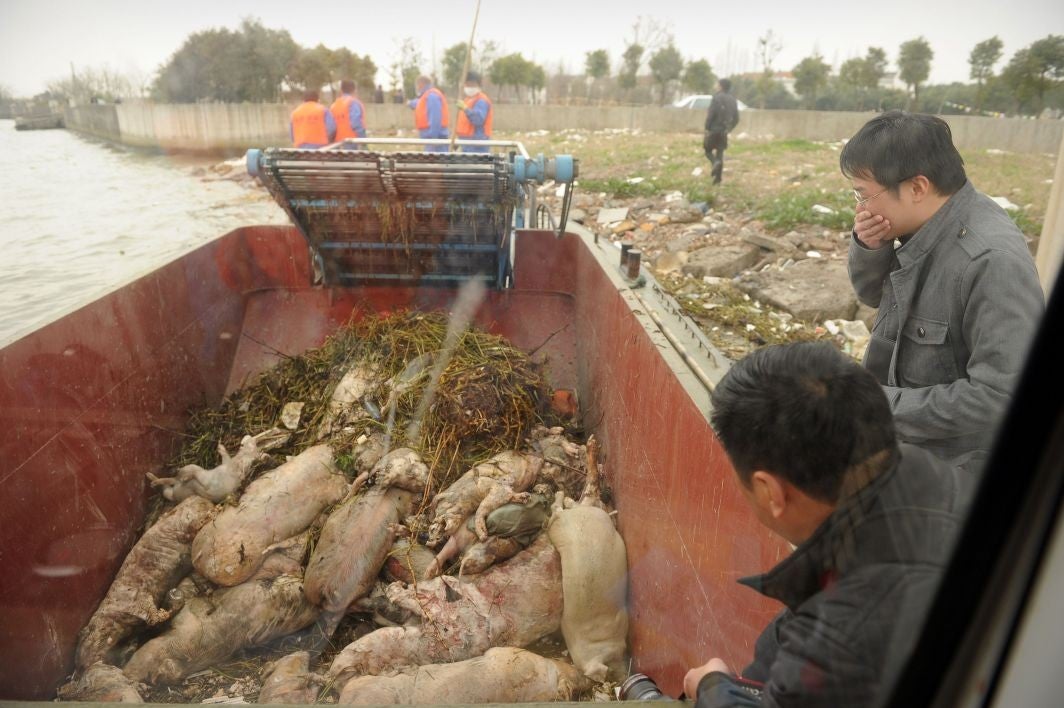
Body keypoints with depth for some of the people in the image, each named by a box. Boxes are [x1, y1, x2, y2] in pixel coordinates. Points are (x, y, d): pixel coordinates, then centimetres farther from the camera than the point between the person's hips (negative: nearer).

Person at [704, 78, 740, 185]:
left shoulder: (717, 97, -8)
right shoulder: (732, 99, 11)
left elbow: (711, 114, -17)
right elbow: (736, 119, 11)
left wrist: (707, 128, -12)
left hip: (714, 129, -5)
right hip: (724, 132, 5)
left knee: (708, 149, 9)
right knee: (720, 153, 9)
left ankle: (716, 162, -20)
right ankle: (718, 178, 4)